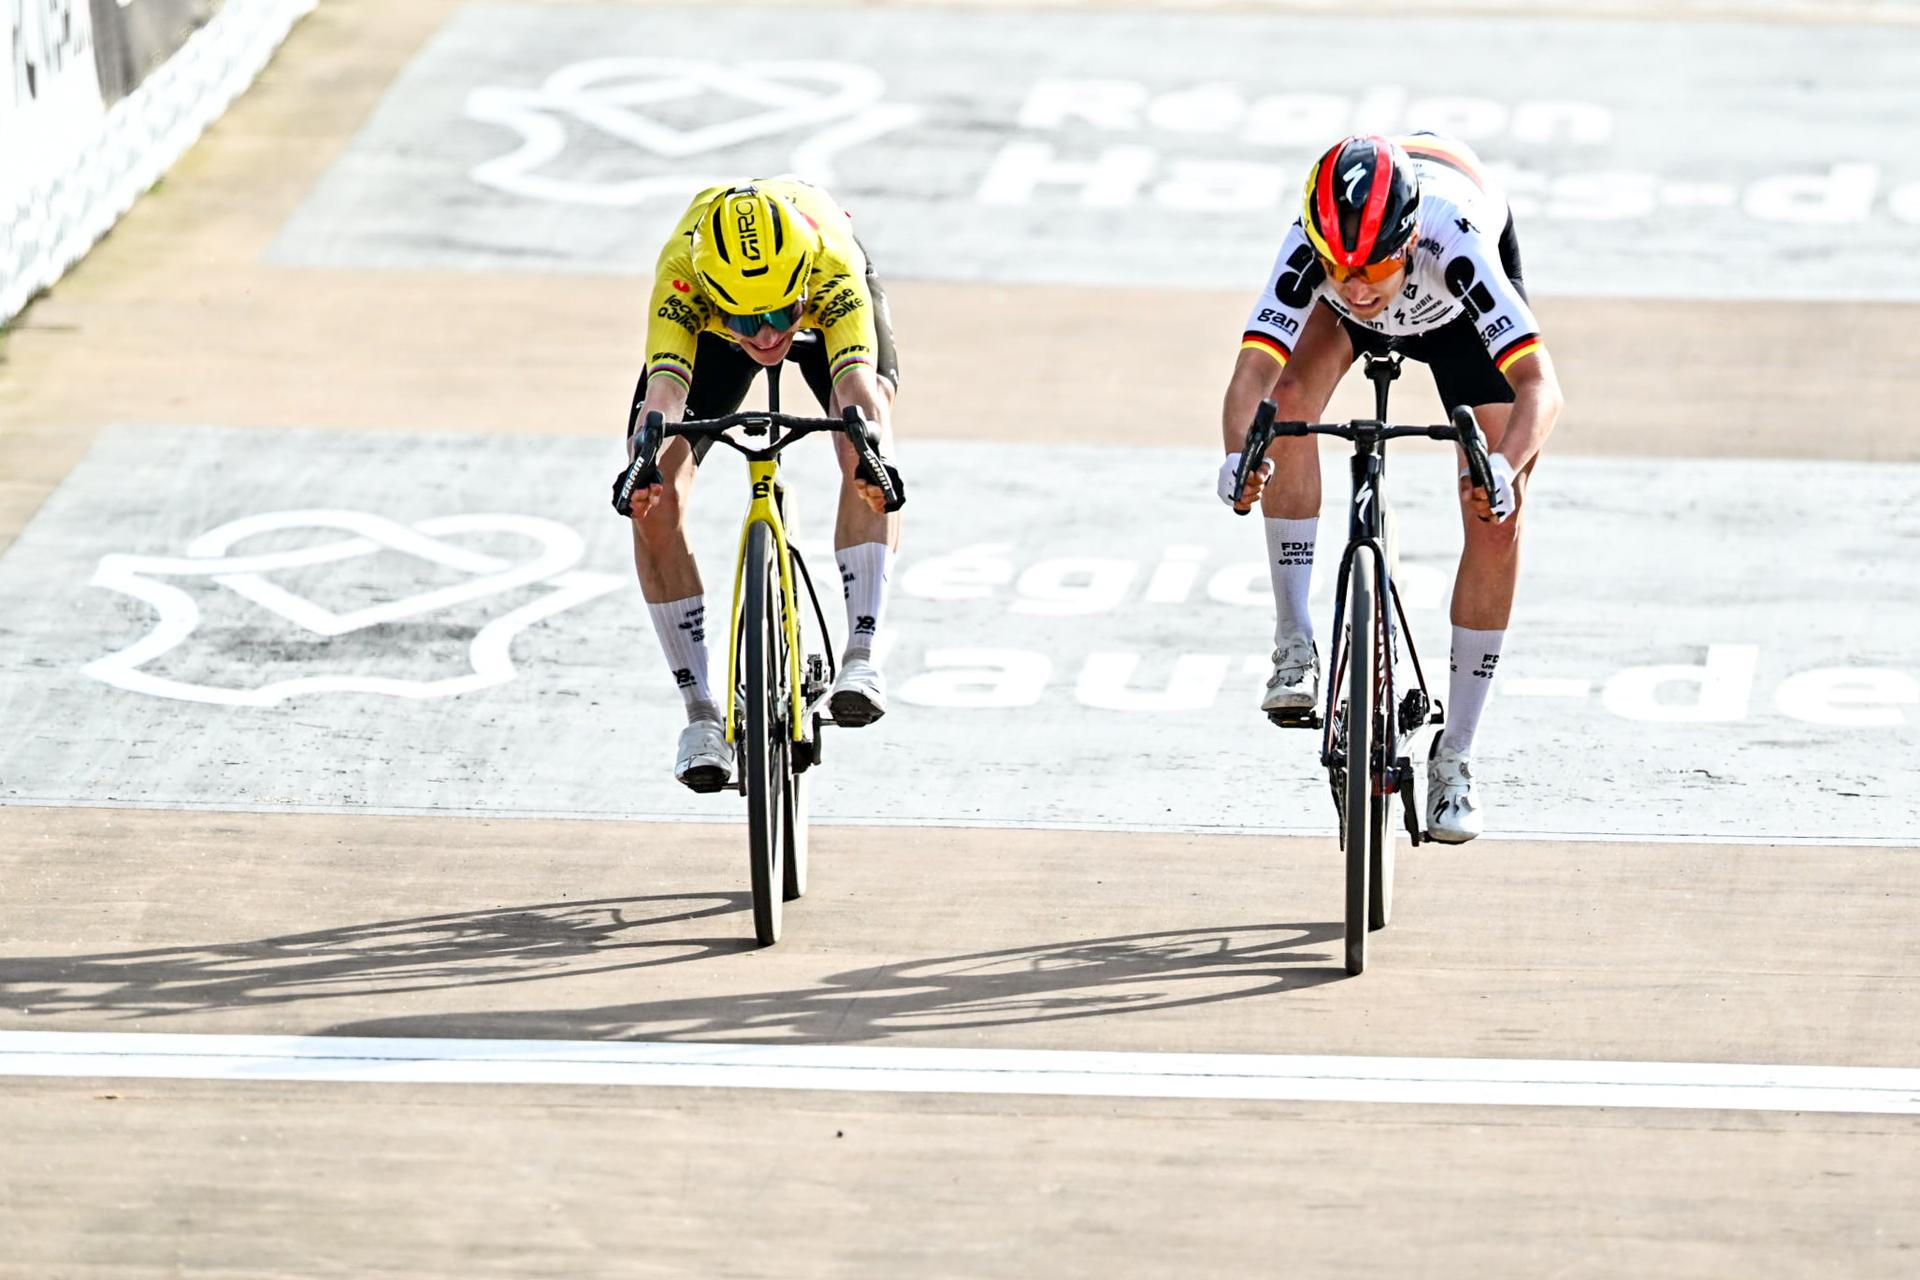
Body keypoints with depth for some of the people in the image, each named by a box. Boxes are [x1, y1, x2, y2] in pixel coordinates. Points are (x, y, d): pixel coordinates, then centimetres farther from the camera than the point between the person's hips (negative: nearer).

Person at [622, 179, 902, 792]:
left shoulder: (832, 266, -44)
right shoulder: (680, 272, -42)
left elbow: (858, 382, -57)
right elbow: (665, 383, -54)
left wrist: (872, 458, -77)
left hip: (829, 300, -1)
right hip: (707, 315, 1)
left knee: (866, 450, -32)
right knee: (654, 503, -17)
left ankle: (861, 656, -31)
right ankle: (702, 713, -8)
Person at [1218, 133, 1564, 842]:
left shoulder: (1454, 242, -46)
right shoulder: (1310, 248, -41)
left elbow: (1540, 385, -53)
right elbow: (1253, 371, -48)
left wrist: (1504, 468, -71)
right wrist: (1239, 456, -69)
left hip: (1460, 308, -1)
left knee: (1498, 520, -11)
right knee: (1292, 392, -31)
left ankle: (1455, 757, 1)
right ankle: (1295, 647, -18)